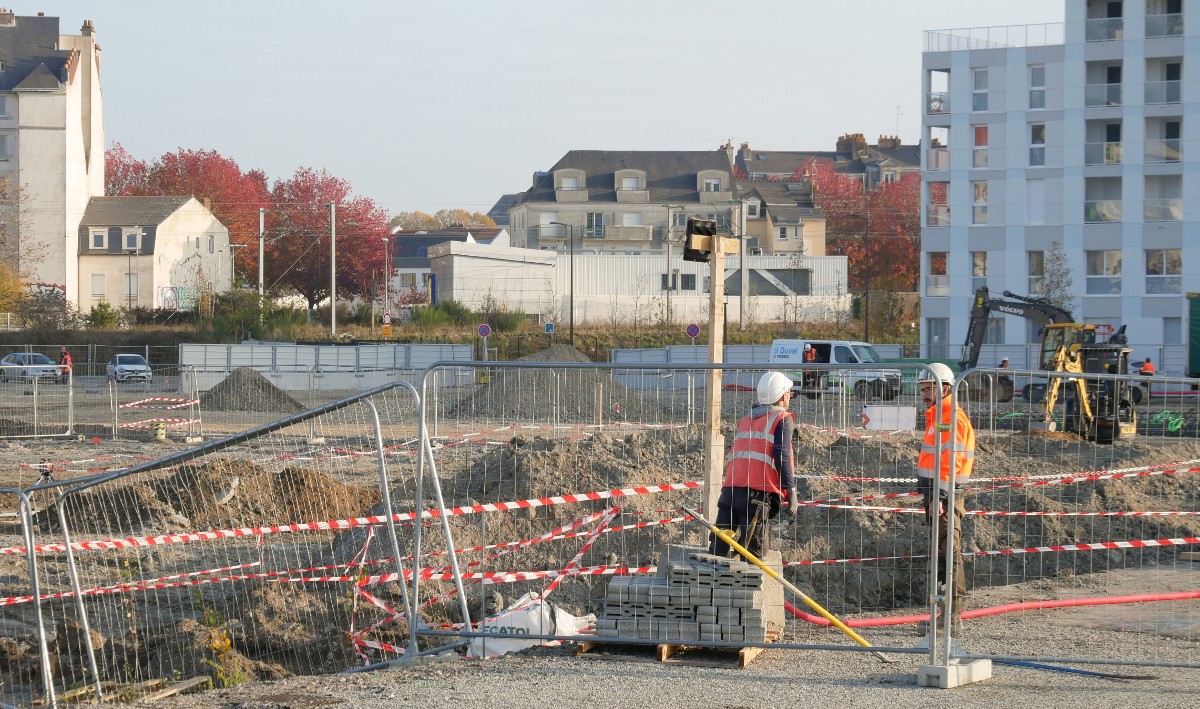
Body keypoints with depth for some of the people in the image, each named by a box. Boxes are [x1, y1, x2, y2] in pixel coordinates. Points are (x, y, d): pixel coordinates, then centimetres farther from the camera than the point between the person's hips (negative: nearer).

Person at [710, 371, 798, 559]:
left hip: (730, 488, 6)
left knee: (719, 547, 5)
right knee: (755, 551, -6)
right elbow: (782, 456, -8)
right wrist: (790, 490, -7)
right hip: (757, 494, -6)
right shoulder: (783, 419, 4)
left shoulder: (747, 418, 26)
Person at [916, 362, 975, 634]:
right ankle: (946, 613, 17)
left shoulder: (952, 418, -14)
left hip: (946, 496, -11)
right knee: (942, 552, 12)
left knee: (949, 552, -9)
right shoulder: (937, 416, 20)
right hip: (935, 493, 11)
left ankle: (952, 614, -9)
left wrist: (939, 496, -25)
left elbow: (951, 461, -21)